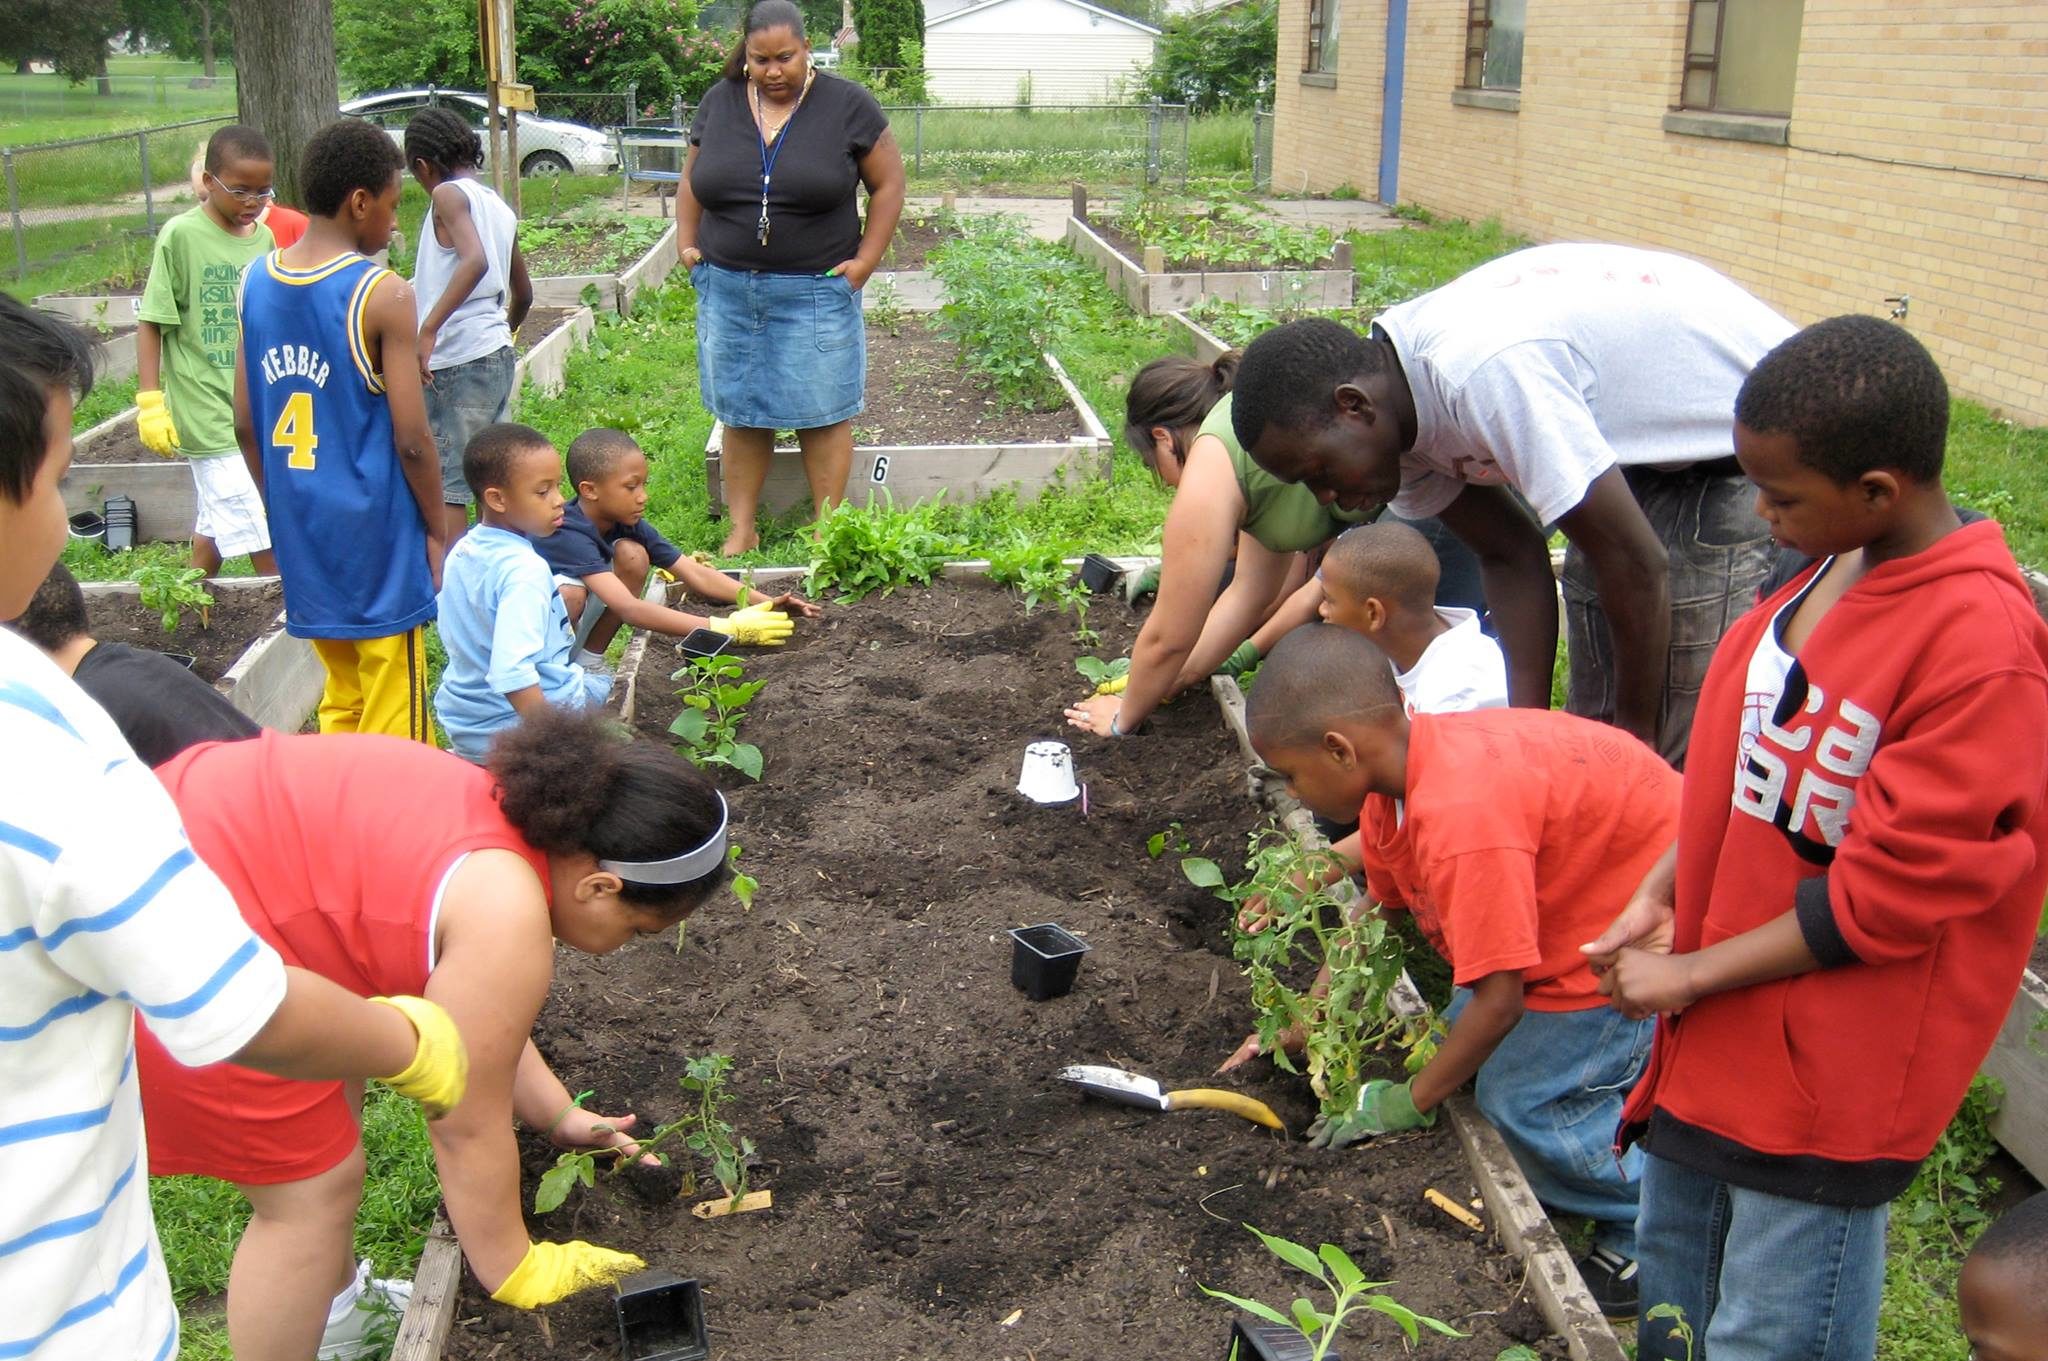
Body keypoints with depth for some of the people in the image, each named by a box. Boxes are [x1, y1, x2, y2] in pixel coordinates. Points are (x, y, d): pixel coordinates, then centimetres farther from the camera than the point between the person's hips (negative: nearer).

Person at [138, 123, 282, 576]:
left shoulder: (264, 238, 6)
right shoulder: (181, 235, -11)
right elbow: (151, 323, -8)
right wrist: (150, 402, -12)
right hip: (210, 410, -6)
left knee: (217, 520, 18)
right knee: (263, 533, -8)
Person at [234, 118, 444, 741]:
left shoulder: (256, 282, 3)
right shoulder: (383, 294, -15)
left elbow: (246, 425, 8)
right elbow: (412, 440, -15)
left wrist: (285, 511, 19)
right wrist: (436, 532, -2)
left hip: (302, 531, 6)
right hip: (378, 535, -6)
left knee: (339, 707, 20)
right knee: (394, 725, 4)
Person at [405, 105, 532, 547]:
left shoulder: (448, 195, -7)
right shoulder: (499, 207, 16)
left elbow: (474, 260, -26)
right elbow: (523, 292, 26)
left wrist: (427, 330, -29)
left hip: (457, 358, -8)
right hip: (499, 355, 8)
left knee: (443, 487, -5)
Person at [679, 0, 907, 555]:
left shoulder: (847, 104, -4)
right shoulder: (720, 102, 6)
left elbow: (888, 184, 1)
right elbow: (691, 180, 18)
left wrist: (865, 260, -5)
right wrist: (687, 244, 7)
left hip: (816, 293, -3)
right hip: (728, 290, 3)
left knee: (823, 413, 1)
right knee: (740, 413, 8)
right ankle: (742, 527, 17)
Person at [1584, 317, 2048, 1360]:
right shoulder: (1838, 566, -1)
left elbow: (1888, 892, -23)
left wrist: (1691, 975, -17)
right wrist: (1660, 896, 2)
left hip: (1825, 1069, -8)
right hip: (1715, 1026, 8)